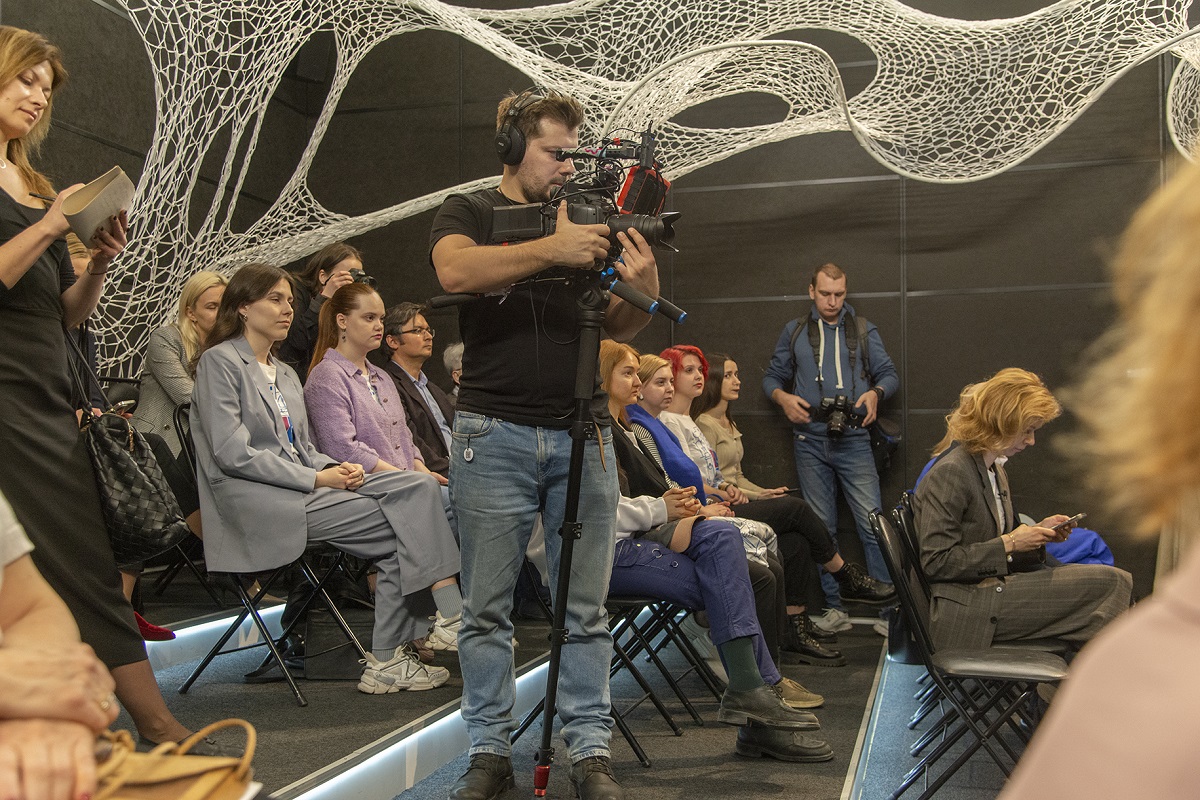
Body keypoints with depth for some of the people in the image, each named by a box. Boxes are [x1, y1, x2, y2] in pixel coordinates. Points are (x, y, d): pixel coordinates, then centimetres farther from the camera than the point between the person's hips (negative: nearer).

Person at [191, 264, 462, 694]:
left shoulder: (286, 374, 25)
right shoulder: (219, 361, -1)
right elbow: (232, 453, -13)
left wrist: (335, 468, -1)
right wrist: (314, 478, -16)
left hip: (301, 484, 8)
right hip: (256, 501, -8)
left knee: (419, 487, -16)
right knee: (404, 527, -22)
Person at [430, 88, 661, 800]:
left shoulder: (587, 220, 17)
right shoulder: (470, 212, 7)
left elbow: (618, 327, 13)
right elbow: (455, 269, -16)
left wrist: (645, 292, -9)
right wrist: (552, 249, -23)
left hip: (583, 434, 3)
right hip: (496, 435, -3)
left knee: (587, 609, 4)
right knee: (488, 608, 2)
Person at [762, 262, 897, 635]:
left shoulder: (863, 331, 12)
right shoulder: (794, 332, 14)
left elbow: (889, 374, 11)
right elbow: (772, 377, 15)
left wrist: (875, 392, -11)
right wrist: (783, 398, -7)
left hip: (854, 441, -1)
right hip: (810, 443, 2)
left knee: (872, 522, -10)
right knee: (821, 528, 5)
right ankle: (834, 608, 12)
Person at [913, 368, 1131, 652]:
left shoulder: (994, 469, 16)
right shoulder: (949, 473, -14)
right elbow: (936, 562, -18)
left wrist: (1037, 532, 7)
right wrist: (1009, 543, -16)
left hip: (989, 585, 10)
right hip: (968, 611, -10)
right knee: (1111, 584, -15)